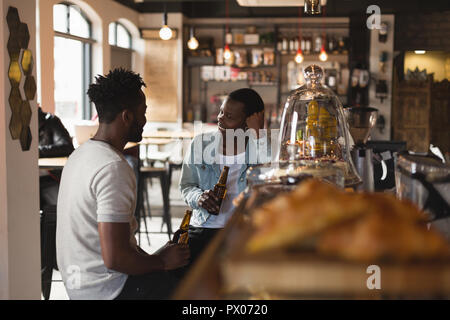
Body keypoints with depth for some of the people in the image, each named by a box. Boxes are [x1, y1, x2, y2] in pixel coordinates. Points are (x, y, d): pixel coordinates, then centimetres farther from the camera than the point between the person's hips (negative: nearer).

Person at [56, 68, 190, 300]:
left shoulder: (81, 153, 8)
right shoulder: (114, 168, -24)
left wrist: (150, 258, 9)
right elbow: (114, 258, -28)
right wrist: (161, 261, -12)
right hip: (104, 289, -10)